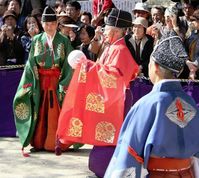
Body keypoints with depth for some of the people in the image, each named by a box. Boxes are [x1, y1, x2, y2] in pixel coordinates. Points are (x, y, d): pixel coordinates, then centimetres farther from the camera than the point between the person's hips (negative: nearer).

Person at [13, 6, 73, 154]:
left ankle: (54, 143, 6)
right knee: (40, 113, 3)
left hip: (57, 82, -2)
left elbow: (68, 65, -5)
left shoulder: (64, 41, -1)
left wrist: (63, 86, -12)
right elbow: (31, 63, 5)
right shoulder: (36, 40, 7)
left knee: (55, 114, -2)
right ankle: (39, 142, 11)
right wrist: (30, 85, -2)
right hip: (40, 82, 2)